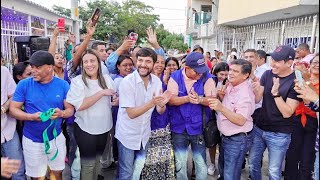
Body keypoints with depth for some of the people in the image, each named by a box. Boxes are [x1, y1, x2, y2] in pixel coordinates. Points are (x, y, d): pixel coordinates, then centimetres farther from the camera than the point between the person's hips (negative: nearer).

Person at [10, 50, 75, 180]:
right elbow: (13, 109, -7)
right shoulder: (24, 84, -10)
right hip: (32, 140, -1)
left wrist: (62, 113, -26)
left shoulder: (63, 85, -6)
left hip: (56, 137, 1)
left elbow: (70, 109, -3)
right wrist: (32, 117, -25)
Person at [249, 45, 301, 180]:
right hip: (259, 128, 5)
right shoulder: (267, 74, -2)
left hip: (279, 135, -4)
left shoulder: (296, 82, -16)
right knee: (253, 162, 18)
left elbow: (287, 113, -20)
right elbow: (257, 100, -4)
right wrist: (255, 90, -25)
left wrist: (276, 93, -31)